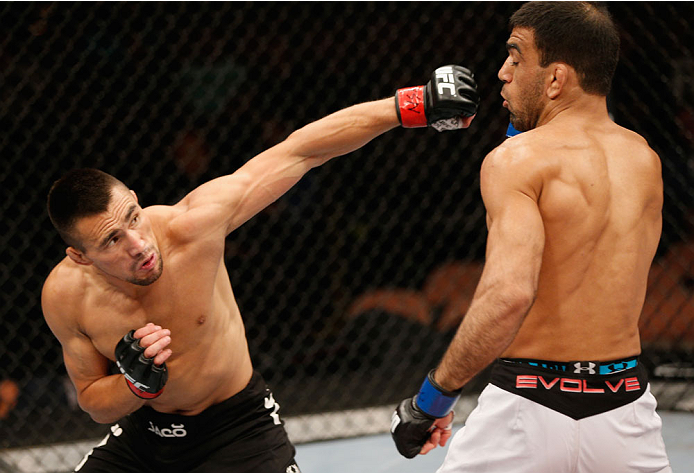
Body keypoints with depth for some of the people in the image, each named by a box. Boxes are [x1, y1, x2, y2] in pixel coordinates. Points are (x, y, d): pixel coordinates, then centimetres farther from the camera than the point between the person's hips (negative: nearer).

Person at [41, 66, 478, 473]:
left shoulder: (189, 225, -25)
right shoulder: (65, 295, -17)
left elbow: (302, 151, -21)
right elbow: (93, 403, -3)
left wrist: (413, 106, -23)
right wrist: (138, 385, -26)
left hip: (237, 431, -3)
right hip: (144, 431, 3)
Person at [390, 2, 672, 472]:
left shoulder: (517, 160, -11)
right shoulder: (646, 161, 6)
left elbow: (509, 294, -27)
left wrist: (432, 397, -18)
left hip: (530, 406, -5)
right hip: (627, 409, 5)